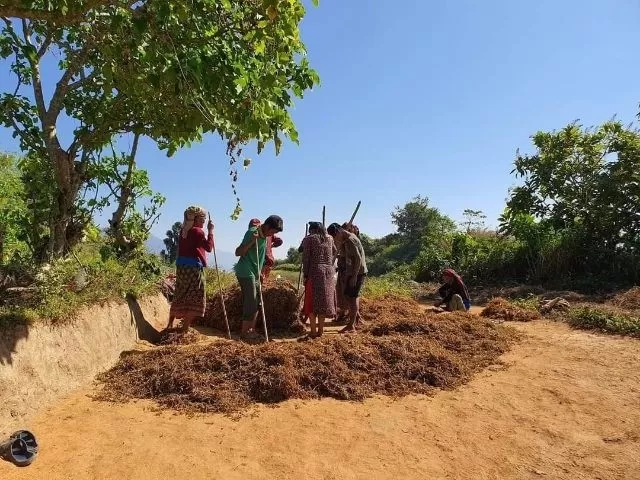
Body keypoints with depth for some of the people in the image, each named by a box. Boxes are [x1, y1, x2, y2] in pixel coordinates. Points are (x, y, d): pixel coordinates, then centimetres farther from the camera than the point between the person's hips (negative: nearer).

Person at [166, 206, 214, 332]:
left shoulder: (184, 230, 12)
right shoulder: (197, 231, -11)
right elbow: (209, 247, -18)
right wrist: (210, 231, -11)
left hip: (182, 265, 8)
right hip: (194, 267, -8)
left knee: (180, 297, 17)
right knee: (195, 298, -1)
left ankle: (170, 324, 22)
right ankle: (185, 328, -2)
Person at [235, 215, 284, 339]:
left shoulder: (265, 236, 10)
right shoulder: (252, 232, -17)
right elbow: (238, 252, -21)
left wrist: (259, 272, 20)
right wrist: (251, 241, -33)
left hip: (254, 273, 9)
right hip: (245, 273, -9)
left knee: (256, 303, 11)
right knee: (251, 303, -6)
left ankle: (251, 330, 21)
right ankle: (245, 332, 3)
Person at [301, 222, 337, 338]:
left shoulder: (309, 239, -1)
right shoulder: (329, 239, 13)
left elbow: (305, 259, -5)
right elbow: (334, 254, 18)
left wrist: (305, 275, -1)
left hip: (314, 273, -4)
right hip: (328, 272, 4)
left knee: (312, 302, 2)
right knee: (324, 301, 10)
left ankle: (313, 332, 0)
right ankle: (321, 330, 15)